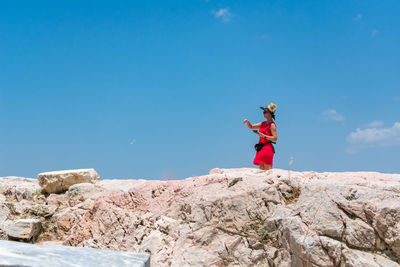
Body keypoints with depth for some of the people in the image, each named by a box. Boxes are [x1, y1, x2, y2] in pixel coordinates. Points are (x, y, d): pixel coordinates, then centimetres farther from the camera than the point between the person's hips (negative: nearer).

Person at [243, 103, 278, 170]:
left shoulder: (272, 125, -7)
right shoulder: (263, 124, 17)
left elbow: (275, 138, -13)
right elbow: (251, 127, 25)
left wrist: (264, 136, -19)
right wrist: (247, 121, 5)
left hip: (267, 148, -8)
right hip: (261, 148, 8)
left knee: (268, 169, -10)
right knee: (261, 169, 6)